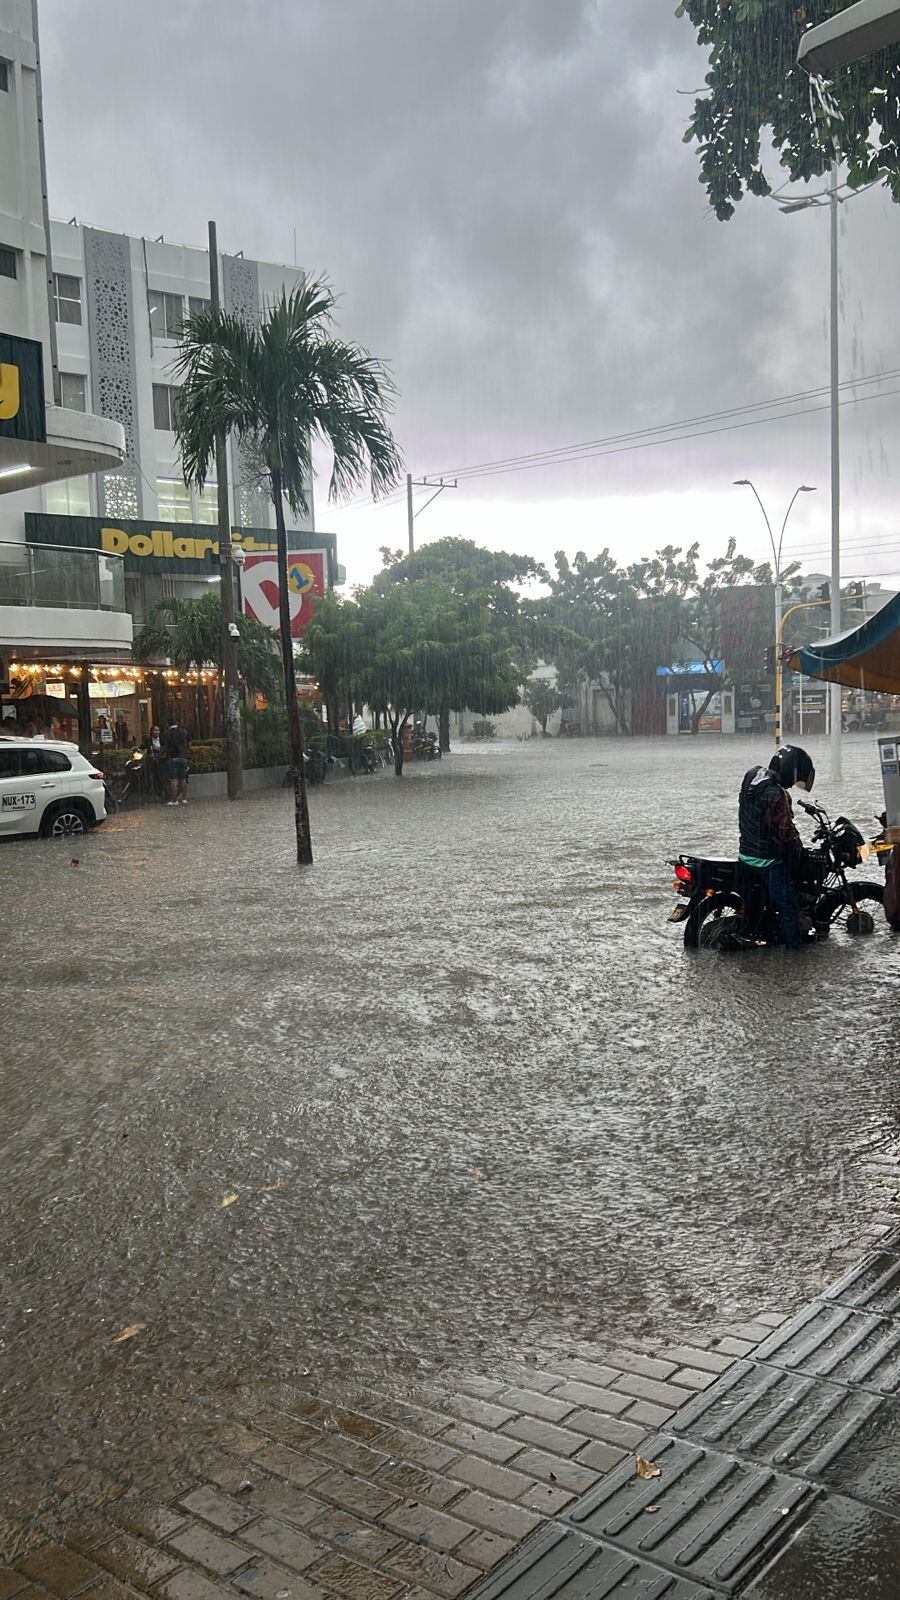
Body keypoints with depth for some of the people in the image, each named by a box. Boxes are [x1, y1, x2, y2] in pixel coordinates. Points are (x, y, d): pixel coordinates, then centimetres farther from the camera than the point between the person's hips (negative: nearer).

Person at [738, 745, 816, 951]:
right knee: (787, 903, 7)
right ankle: (796, 943, 19)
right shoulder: (776, 795, -30)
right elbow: (786, 831, -22)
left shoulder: (751, 775, -3)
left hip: (747, 853, 8)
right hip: (768, 859, -8)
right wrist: (799, 847, -3)